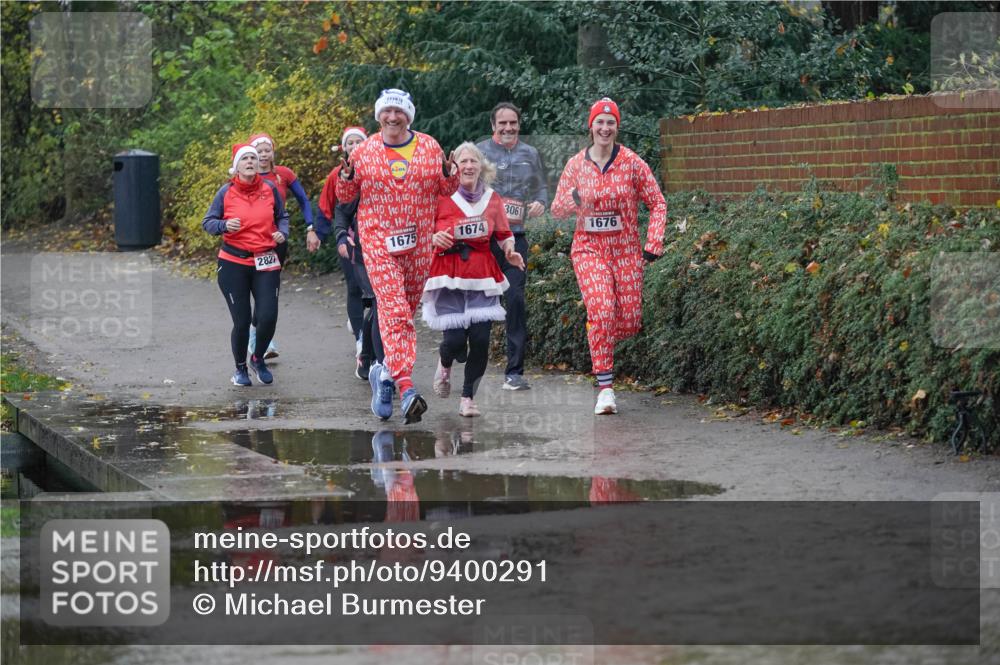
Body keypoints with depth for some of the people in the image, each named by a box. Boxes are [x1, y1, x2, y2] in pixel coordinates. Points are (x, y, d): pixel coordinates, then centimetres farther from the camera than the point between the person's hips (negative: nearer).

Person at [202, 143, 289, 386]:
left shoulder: (270, 189, 3)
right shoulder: (226, 192, -2)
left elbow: (282, 216, 18)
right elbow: (207, 222, 2)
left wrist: (282, 232, -2)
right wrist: (224, 225, -18)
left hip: (265, 263, 2)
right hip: (234, 263, -2)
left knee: (268, 317, -8)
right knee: (242, 322, -2)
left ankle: (258, 358, 22)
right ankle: (240, 368, 24)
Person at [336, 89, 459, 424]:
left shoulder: (429, 147, 7)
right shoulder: (364, 151, 3)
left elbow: (447, 190, 11)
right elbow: (345, 195, 10)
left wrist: (449, 173, -10)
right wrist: (346, 177, -11)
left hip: (418, 243, 3)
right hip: (378, 241, -3)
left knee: (407, 309, 9)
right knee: (393, 309, -15)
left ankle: (387, 370, 28)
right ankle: (406, 388, -24)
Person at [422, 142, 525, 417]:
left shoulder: (492, 199, 6)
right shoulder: (442, 198, -4)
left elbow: (504, 234, 15)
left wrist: (510, 252, -5)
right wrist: (434, 239, -18)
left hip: (483, 277, 3)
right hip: (449, 276, -3)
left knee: (481, 339, -8)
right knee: (455, 340, -11)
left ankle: (468, 398, 9)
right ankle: (445, 364, 27)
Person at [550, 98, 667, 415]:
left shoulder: (632, 162, -2)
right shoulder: (576, 164, 2)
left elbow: (657, 203, 3)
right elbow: (557, 208, 7)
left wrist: (653, 244, -7)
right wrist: (573, 199, -16)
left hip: (626, 249, 1)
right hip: (589, 248, -1)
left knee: (630, 321, -1)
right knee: (601, 311, -21)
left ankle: (601, 338, 37)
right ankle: (605, 388, -16)